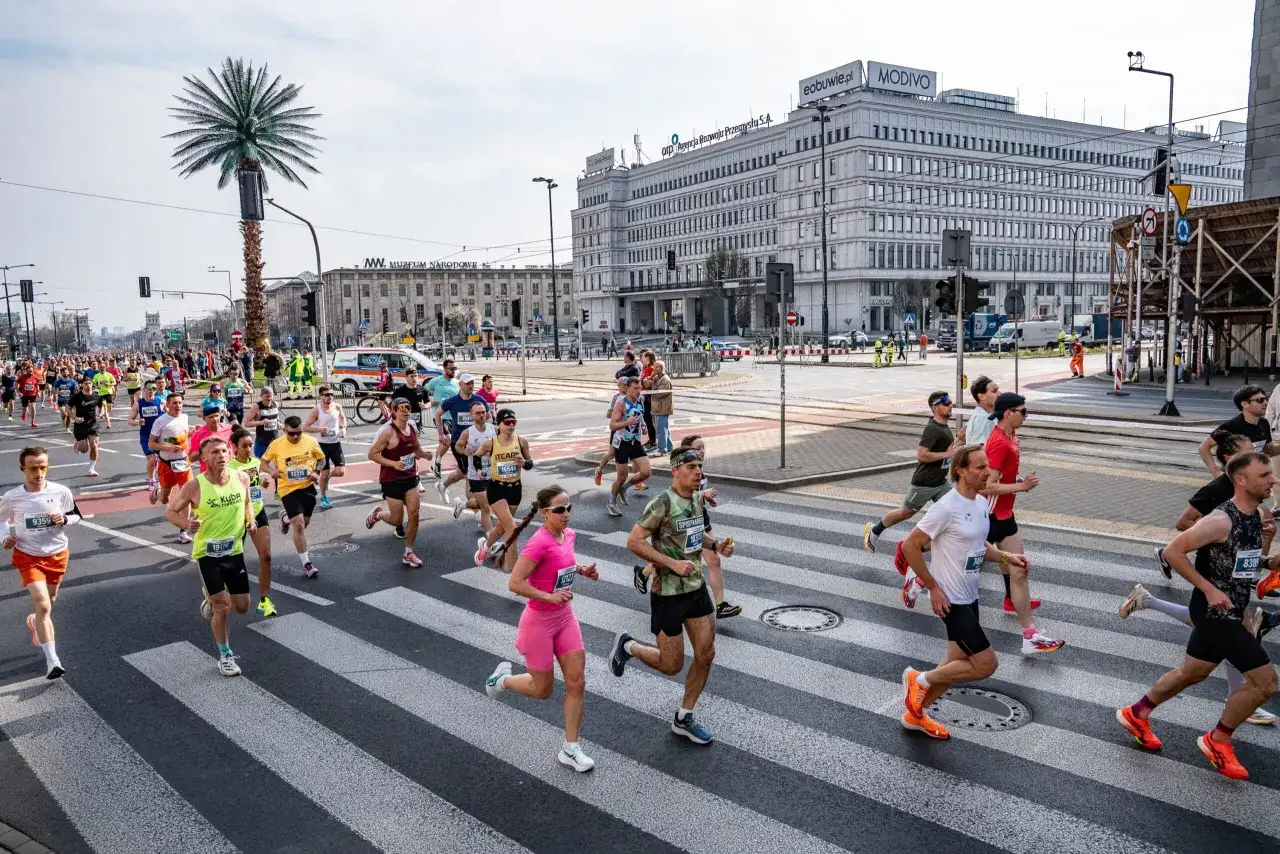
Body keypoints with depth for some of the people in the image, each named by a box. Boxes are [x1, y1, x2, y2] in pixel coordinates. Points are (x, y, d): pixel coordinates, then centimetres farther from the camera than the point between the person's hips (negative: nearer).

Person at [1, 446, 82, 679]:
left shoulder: (61, 492, -12)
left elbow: (77, 516, 3)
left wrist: (64, 519, -18)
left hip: (58, 554, 2)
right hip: (28, 556, -2)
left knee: (49, 602, 21)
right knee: (43, 605, -16)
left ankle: (35, 621, 58)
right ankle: (52, 661, -16)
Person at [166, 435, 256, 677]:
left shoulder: (241, 478, -6)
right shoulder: (194, 486, -17)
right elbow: (170, 511, -4)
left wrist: (250, 520, -4)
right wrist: (186, 524, -23)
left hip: (235, 551, 4)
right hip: (207, 554, -4)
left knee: (242, 607, 10)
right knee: (222, 607, -7)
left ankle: (211, 598, 43)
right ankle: (225, 656, 14)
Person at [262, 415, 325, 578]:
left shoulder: (311, 442, -6)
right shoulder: (276, 445, -10)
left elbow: (321, 459, 9)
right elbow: (264, 461, 5)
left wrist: (316, 472, -8)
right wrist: (272, 471, -15)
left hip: (308, 486, 3)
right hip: (288, 489, -3)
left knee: (304, 523, 17)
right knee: (299, 525, -12)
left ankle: (285, 518, 53)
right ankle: (306, 563, -2)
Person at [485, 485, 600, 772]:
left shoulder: (568, 534, -2)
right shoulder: (539, 543, -26)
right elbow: (515, 583, -27)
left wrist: (582, 570, 2)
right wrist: (549, 597, -31)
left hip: (565, 617, 7)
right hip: (539, 622, -7)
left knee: (577, 683, 4)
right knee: (543, 690, 9)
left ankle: (570, 749, 17)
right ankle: (502, 678, 38)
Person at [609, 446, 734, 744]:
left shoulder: (697, 499, 4)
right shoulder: (663, 504, -21)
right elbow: (634, 541, -21)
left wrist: (716, 544, 3)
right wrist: (672, 563, -25)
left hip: (697, 588, 8)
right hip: (668, 593, -7)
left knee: (706, 654, 8)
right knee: (671, 665, 2)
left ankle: (683, 719, 24)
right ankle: (627, 646, 30)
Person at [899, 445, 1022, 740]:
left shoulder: (981, 503, 6)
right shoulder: (947, 508, -22)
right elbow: (910, 546, -20)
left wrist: (1006, 557, 3)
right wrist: (933, 587, -18)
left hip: (970, 597, 9)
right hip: (950, 600, -9)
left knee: (959, 662, 17)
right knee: (985, 664, -8)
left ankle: (915, 714, 33)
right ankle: (920, 679, 11)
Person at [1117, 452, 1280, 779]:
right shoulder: (1221, 520, -23)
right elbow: (1172, 551, -23)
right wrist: (1209, 589, -22)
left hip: (1226, 612, 9)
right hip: (1215, 611, -9)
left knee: (1191, 674, 20)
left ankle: (1135, 715, 35)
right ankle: (1217, 741, 13)